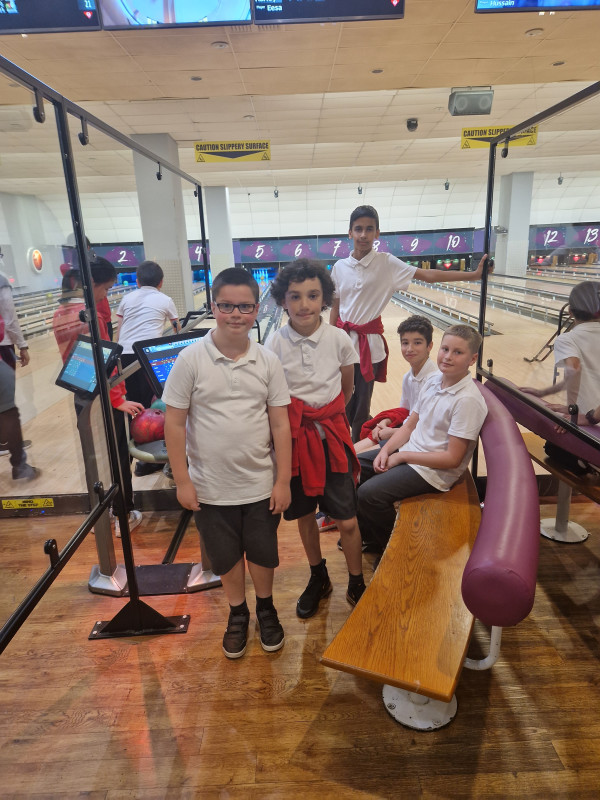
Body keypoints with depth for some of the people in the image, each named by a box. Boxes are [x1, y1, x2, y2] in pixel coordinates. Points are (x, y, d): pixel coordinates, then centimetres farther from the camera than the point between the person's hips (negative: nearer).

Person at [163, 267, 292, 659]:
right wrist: (182, 480, -7)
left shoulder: (268, 361, -6)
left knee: (262, 553, 17)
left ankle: (266, 608, 45)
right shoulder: (192, 358, -11)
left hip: (261, 484, 1)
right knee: (225, 556, 18)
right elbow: (174, 423, -7)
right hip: (211, 487, -1)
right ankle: (238, 613, 44)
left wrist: (283, 481, -4)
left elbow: (280, 424, -3)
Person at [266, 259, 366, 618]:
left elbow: (347, 391, 7)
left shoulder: (339, 339, -9)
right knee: (305, 517, 16)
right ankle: (318, 579, 41)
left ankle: (357, 585, 30)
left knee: (347, 521, 5)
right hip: (295, 438, 1)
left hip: (332, 436, 0)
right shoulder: (274, 344, -10)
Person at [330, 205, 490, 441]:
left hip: (369, 344, -2)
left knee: (362, 404, 8)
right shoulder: (339, 267, 0)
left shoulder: (385, 263, -6)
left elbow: (429, 275, -10)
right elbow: (335, 307, 6)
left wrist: (474, 274, -15)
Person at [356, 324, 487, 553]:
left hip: (434, 471, -8)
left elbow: (452, 459, -22)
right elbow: (410, 425, 9)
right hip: (408, 452, 8)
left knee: (368, 494, -18)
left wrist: (402, 456, -17)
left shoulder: (468, 400, -23)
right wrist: (385, 450, -8)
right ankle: (366, 532, 29)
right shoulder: (432, 382, 1)